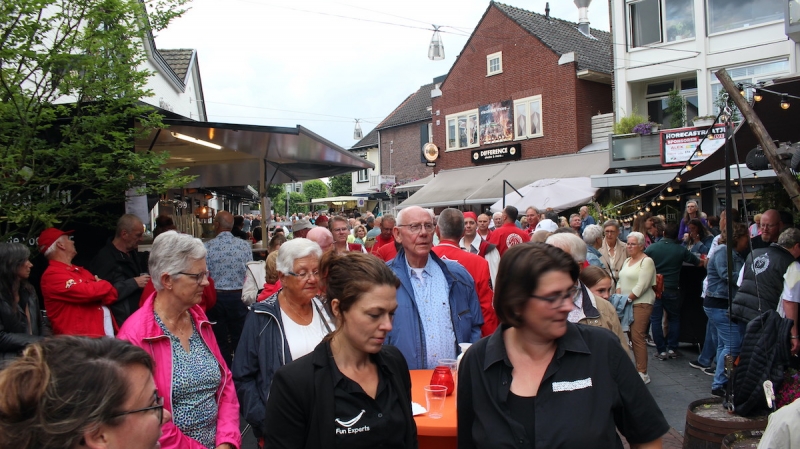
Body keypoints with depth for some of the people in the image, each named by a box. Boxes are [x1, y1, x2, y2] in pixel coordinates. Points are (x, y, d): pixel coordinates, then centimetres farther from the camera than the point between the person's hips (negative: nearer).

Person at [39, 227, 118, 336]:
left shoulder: (80, 270, 18)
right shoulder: (52, 275, -9)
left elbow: (112, 294, 13)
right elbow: (88, 292, -21)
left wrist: (99, 288, -8)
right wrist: (104, 285, 0)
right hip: (80, 339, -8)